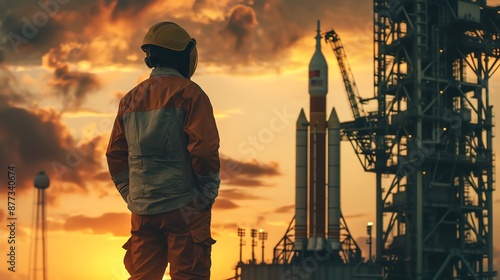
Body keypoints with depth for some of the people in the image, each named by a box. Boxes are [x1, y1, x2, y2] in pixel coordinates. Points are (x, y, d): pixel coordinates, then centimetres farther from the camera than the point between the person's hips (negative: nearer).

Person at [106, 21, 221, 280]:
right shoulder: (188, 93, -6)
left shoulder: (130, 99, 12)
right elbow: (204, 148, -14)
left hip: (143, 210, 6)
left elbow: (115, 155, 14)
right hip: (184, 207, -6)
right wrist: (209, 193, -3)